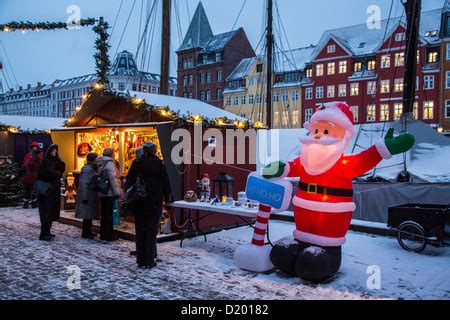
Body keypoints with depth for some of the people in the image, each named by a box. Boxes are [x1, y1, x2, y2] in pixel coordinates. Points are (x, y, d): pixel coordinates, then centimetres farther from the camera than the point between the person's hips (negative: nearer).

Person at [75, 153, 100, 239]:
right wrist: (85, 197, -24)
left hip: (91, 196, 10)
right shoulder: (88, 169, -17)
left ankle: (87, 232, 23)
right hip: (88, 196, -10)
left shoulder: (91, 168, 15)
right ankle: (86, 233, 3)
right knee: (87, 215, -4)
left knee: (89, 215, 15)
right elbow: (84, 184, -22)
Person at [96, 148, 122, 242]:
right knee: (109, 215, -3)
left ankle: (103, 235, 20)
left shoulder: (101, 164, 15)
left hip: (102, 193, 8)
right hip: (109, 193, -8)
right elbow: (113, 178, -18)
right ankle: (109, 236, 1)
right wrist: (117, 192, -18)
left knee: (104, 215, 14)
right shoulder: (109, 163, -12)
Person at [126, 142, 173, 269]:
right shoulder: (159, 164, -5)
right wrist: (169, 199, 6)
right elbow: (166, 184, -2)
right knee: (151, 232, 3)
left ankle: (140, 260, 14)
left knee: (140, 231, 9)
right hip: (154, 204, -2)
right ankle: (149, 261, 4)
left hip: (138, 203, 3)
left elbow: (129, 182, 6)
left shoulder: (136, 164, 3)